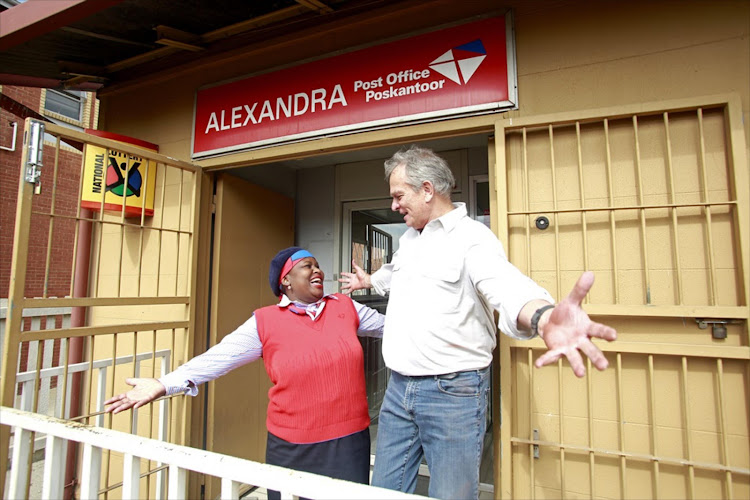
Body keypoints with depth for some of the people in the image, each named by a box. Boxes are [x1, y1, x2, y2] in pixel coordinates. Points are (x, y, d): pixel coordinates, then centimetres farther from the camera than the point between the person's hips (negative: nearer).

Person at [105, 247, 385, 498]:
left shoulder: (345, 307, 1)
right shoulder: (265, 322, -7)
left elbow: (388, 325, 13)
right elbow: (219, 357, -12)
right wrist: (165, 384, -21)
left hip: (349, 441, 2)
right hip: (292, 447, -2)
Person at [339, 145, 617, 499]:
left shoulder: (472, 237, -13)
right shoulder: (409, 238, 13)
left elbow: (506, 287, -32)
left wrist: (543, 317, -53)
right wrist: (370, 281, 52)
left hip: (452, 391, -7)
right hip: (398, 388, 7)